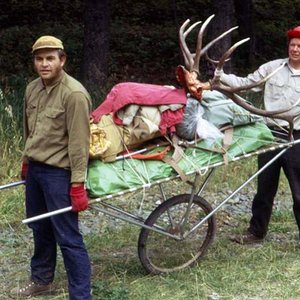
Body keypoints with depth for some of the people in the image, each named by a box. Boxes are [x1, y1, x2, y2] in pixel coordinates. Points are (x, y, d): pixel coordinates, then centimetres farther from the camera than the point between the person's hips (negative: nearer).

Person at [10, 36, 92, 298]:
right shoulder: (32, 89, 6)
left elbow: (79, 143, -20)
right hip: (34, 169, 8)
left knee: (68, 237, -6)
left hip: (58, 173, -8)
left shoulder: (74, 94, -18)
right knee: (40, 229, 21)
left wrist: (77, 184, -21)